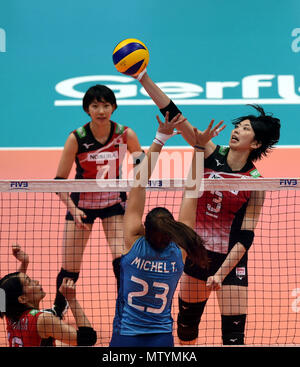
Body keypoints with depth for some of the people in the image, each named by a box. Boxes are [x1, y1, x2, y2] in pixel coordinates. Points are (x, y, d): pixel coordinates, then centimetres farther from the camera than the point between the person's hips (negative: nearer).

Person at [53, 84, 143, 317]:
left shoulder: (125, 134, -14)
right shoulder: (77, 138, -19)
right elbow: (59, 180, -14)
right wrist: (72, 208, -27)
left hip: (114, 202, 1)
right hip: (82, 203, -1)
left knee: (122, 259, -17)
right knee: (70, 267, 2)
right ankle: (58, 310, 32)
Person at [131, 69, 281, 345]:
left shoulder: (255, 182, -12)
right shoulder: (212, 154, -6)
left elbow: (246, 236, -12)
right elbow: (174, 115, -14)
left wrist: (220, 274, -21)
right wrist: (144, 77, -22)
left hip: (230, 259, -4)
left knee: (234, 334, -4)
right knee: (187, 317, 18)